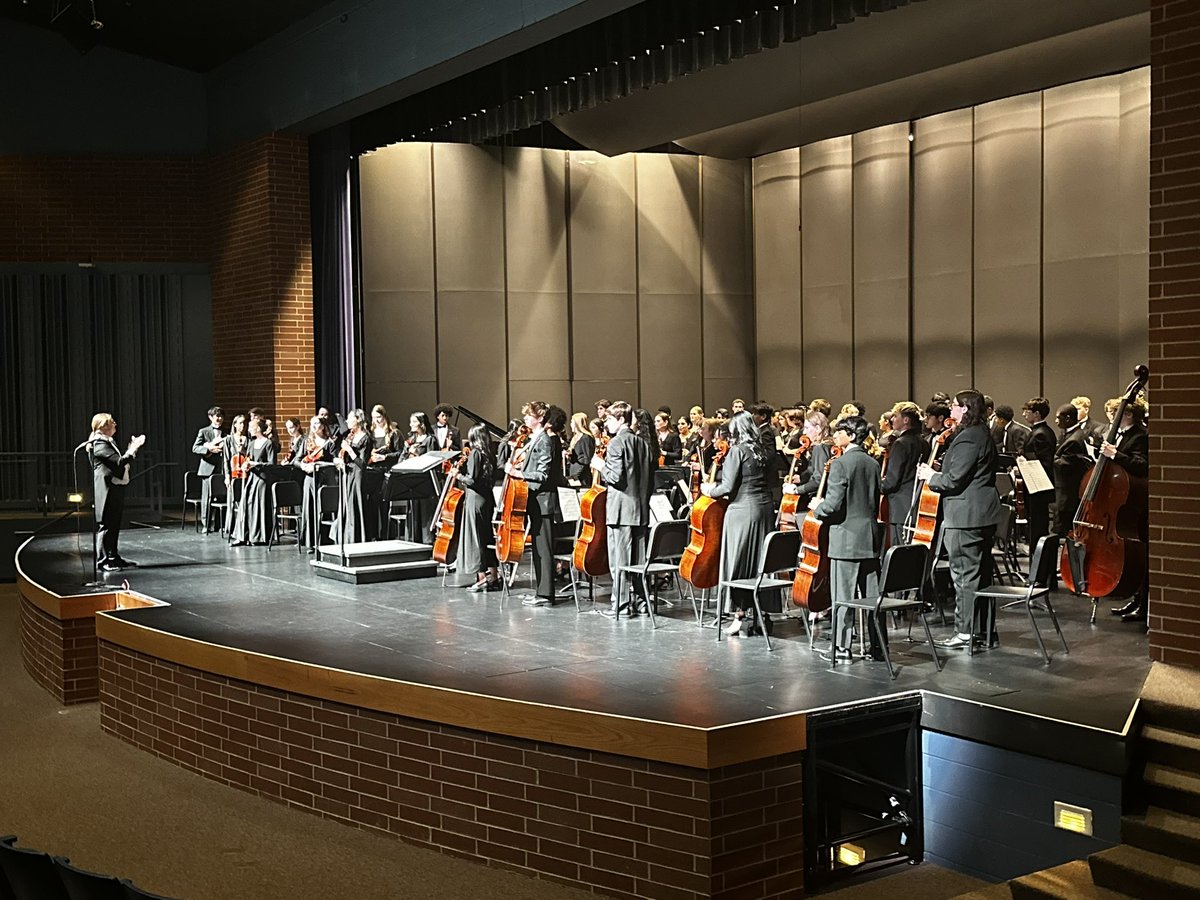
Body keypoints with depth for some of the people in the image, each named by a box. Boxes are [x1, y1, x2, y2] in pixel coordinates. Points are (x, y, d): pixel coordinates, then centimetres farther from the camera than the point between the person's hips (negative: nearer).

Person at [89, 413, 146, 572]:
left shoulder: (108, 442, 18)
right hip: (106, 490, -10)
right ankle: (102, 561, -3)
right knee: (106, 525, -7)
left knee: (114, 525, 14)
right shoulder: (100, 444, -14)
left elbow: (120, 460, 20)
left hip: (115, 489, 10)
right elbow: (119, 462, -21)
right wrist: (133, 448, -17)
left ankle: (114, 557, 21)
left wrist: (132, 449, 13)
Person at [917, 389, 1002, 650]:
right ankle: (982, 629, 23)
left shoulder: (968, 438, -17)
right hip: (982, 514, 10)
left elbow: (954, 479, -21)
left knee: (965, 575, -5)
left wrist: (931, 476, -3)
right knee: (980, 574, 15)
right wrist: (936, 474, 16)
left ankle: (965, 632, -1)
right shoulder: (982, 435, 15)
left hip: (965, 517, -10)